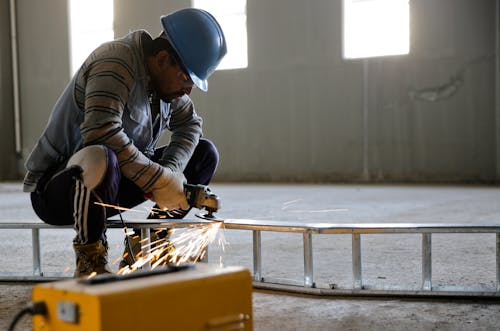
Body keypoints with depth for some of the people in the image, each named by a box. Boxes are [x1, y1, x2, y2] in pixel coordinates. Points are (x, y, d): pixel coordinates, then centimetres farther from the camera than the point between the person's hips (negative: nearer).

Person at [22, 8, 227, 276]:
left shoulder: (166, 77, 3)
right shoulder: (115, 64, -23)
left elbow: (189, 125, 9)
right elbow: (102, 132, -36)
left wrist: (172, 173, -11)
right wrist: (160, 181, -30)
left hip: (113, 184, 8)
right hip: (56, 188, -8)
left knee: (205, 154, 3)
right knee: (100, 159, -43)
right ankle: (90, 261, -18)